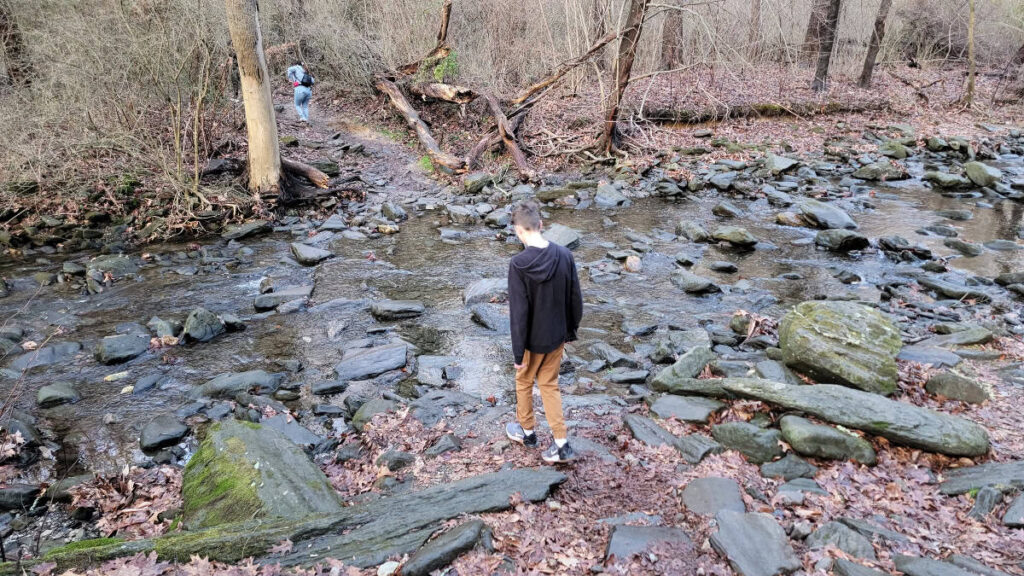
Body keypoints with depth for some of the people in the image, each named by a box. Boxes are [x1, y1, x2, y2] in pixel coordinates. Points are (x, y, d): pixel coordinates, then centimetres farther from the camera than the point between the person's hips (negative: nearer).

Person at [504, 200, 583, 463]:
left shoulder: (519, 263, -23)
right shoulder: (564, 255, -10)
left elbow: (518, 311, -20)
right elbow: (575, 298, -1)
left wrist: (518, 352, -12)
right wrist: (571, 329, 14)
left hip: (533, 340, -4)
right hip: (557, 336, 4)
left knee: (524, 382, 21)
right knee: (549, 385, 19)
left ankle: (526, 430, 41)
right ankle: (562, 443, 16)